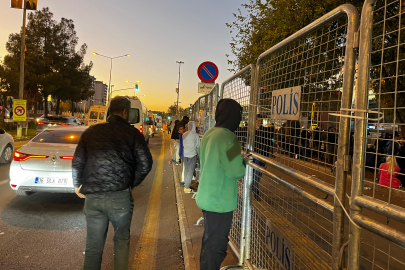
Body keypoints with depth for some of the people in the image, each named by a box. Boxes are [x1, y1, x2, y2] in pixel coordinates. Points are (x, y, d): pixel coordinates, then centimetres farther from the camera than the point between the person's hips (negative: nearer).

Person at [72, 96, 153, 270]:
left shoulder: (91, 131, 8)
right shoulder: (132, 133, -1)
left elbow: (77, 162, 7)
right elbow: (145, 163, -5)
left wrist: (78, 185, 22)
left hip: (92, 196, 3)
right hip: (120, 196, -2)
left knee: (93, 245, 15)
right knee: (121, 240, 18)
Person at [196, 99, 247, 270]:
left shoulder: (208, 134, 5)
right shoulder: (228, 138, -21)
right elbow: (236, 171, -23)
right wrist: (243, 164, -2)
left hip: (207, 197, 9)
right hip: (220, 201, -9)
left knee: (209, 241, 23)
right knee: (216, 245, 6)